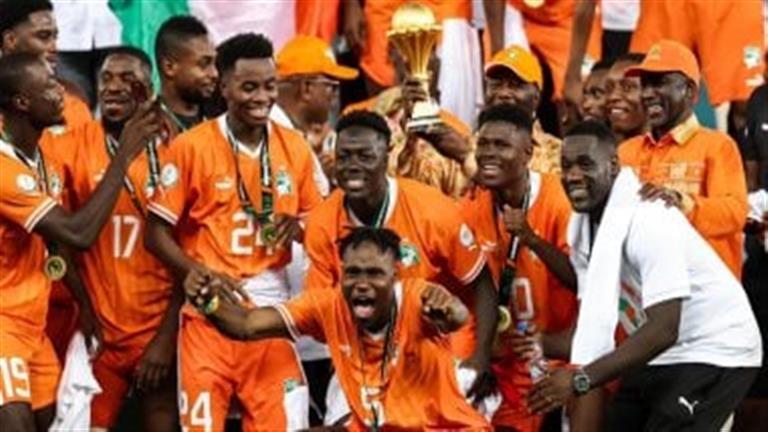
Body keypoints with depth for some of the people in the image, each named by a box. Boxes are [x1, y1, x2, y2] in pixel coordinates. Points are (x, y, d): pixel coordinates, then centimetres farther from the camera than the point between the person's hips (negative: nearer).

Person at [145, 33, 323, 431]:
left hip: (271, 306, 3)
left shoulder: (294, 147, 5)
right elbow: (156, 233, -3)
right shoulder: (190, 147, -6)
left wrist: (297, 227, -6)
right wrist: (203, 277, -16)